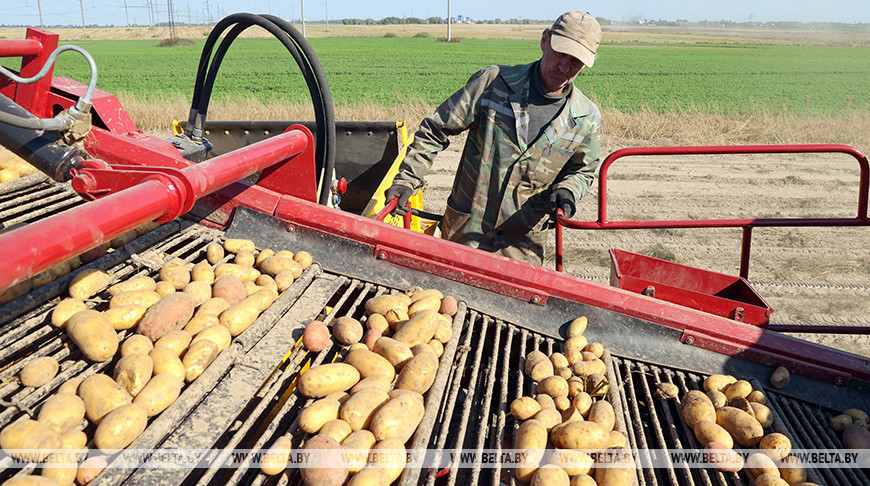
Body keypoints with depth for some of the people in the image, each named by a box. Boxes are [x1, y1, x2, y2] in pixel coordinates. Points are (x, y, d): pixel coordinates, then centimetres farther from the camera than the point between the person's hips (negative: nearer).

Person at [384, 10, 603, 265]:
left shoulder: (587, 118, -1)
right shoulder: (492, 82, -9)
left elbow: (582, 171, 15)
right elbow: (434, 131, -3)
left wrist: (566, 191, -8)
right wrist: (407, 179, -10)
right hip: (464, 230, -1)